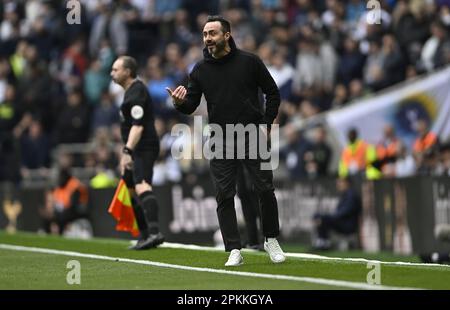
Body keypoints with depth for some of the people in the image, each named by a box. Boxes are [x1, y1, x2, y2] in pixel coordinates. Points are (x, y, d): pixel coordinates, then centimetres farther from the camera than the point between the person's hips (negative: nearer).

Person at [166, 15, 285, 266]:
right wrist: (180, 102, -21)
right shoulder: (200, 70, 4)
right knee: (225, 196, -3)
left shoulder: (249, 62, -2)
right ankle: (234, 250, 1)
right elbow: (190, 106, 2)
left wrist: (267, 124, -3)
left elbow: (273, 92, 5)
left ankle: (271, 240, 17)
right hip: (220, 140, 2)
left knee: (265, 190, -2)